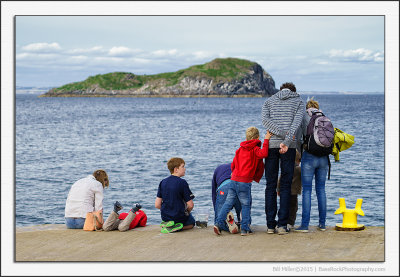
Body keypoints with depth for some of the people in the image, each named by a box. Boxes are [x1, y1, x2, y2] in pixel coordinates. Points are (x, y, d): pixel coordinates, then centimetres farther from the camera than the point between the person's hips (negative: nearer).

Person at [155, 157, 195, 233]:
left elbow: (157, 205, -2)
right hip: (179, 217, -6)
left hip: (165, 217, 6)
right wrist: (187, 212, 6)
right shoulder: (182, 183, -16)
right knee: (192, 222, 27)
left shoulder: (163, 182, -1)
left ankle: (168, 224, 5)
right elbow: (190, 205, -17)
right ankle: (176, 226, -4)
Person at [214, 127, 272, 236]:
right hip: (245, 182, -5)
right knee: (246, 205, 5)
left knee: (228, 203, 9)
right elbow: (264, 153, -24)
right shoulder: (255, 150, -2)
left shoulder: (240, 149, 16)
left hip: (233, 180, 5)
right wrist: (266, 140, -14)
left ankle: (218, 223, 1)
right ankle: (244, 229, 3)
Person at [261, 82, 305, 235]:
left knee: (270, 186, 6)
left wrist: (282, 134, -11)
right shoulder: (299, 102, 12)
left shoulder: (269, 101, 17)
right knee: (286, 186, 2)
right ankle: (282, 225, -3)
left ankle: (270, 225, 4)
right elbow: (296, 123, -7)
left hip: (271, 144, 2)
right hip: (289, 147, -1)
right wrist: (287, 142, -17)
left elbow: (265, 119, -4)